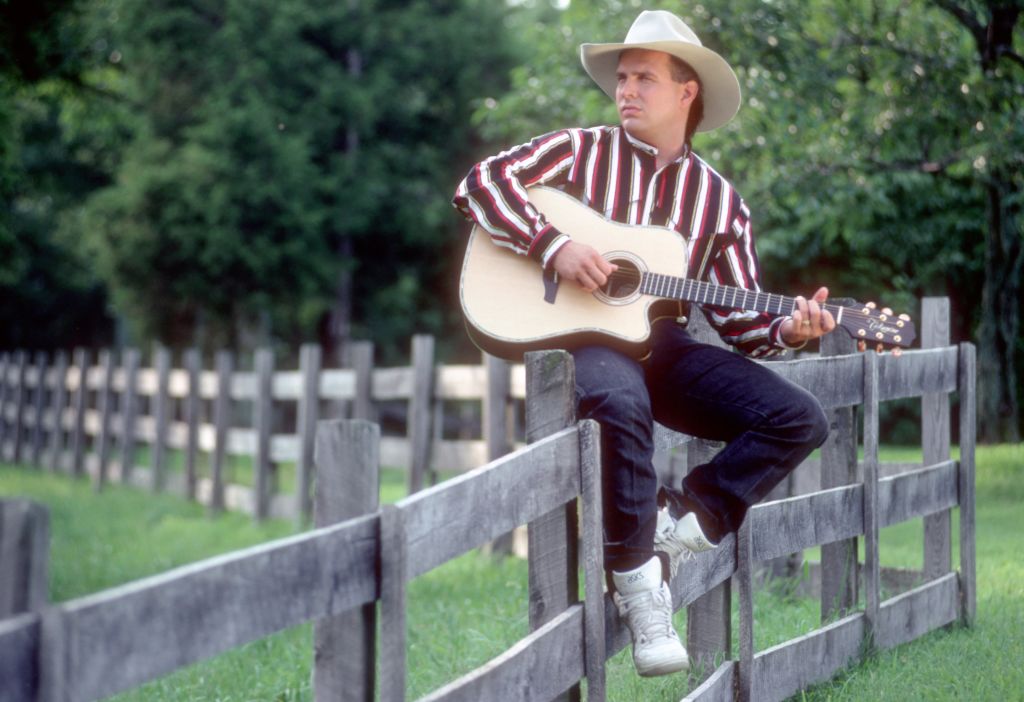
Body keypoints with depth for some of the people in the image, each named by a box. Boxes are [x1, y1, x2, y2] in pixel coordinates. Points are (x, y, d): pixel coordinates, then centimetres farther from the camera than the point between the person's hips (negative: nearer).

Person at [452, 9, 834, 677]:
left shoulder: (718, 200, 11)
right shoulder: (580, 151, 5)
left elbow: (738, 317, 8)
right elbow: (480, 182, -6)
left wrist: (787, 329, -13)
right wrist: (553, 245, -18)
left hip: (662, 344, 4)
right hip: (581, 336, -4)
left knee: (801, 418, -13)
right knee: (623, 403, -40)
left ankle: (677, 525, -13)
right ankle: (637, 580, -28)